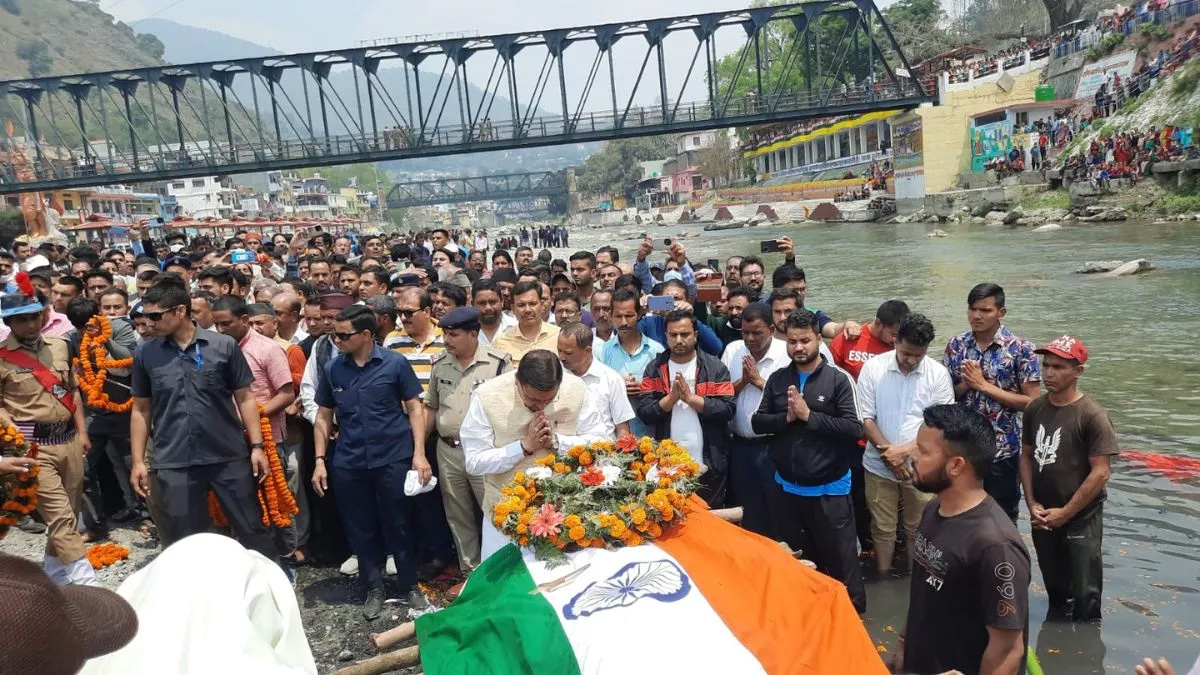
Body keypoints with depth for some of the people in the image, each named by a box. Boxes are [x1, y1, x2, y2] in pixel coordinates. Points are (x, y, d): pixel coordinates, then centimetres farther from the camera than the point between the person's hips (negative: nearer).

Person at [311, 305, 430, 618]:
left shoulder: (395, 363, -7)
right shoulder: (332, 368, 3)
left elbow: (414, 408, -3)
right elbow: (323, 417, 11)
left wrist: (419, 454, -10)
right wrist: (320, 460, 4)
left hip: (393, 458, -3)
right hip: (348, 463, 3)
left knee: (399, 525, 7)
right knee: (360, 528, 12)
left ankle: (410, 586, 25)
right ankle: (374, 588, 30)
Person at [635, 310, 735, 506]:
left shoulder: (715, 367, -1)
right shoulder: (654, 369, 3)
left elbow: (727, 410, -11)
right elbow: (644, 413, -6)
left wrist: (690, 397, -17)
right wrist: (671, 398, -19)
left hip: (708, 464, -1)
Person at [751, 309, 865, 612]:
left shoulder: (839, 378, -11)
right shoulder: (777, 378, 2)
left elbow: (854, 428, -19)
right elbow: (757, 422, 1)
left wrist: (808, 415, -21)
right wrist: (786, 417, -16)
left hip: (829, 488, -4)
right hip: (786, 486, 5)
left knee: (840, 558, 9)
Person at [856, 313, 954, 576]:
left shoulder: (938, 374, -6)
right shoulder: (873, 367, -7)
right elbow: (866, 418, -5)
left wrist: (906, 450, -16)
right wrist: (889, 453, -13)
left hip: (920, 467, 0)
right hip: (879, 466, 0)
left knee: (918, 529, 12)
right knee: (882, 528, 12)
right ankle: (882, 579, 29)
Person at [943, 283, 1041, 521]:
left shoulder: (1021, 349, -9)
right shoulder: (956, 346, 2)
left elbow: (1033, 402, -12)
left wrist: (984, 385, -16)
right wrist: (965, 384, -14)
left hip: (1002, 451, -3)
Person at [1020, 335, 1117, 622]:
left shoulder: (1092, 415, -16)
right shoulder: (1035, 409, -1)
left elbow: (1100, 472, -16)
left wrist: (1065, 513, -14)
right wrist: (1031, 503, -3)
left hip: (1080, 520, -5)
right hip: (1043, 518, 5)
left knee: (1084, 594, 6)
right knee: (1054, 588, 21)